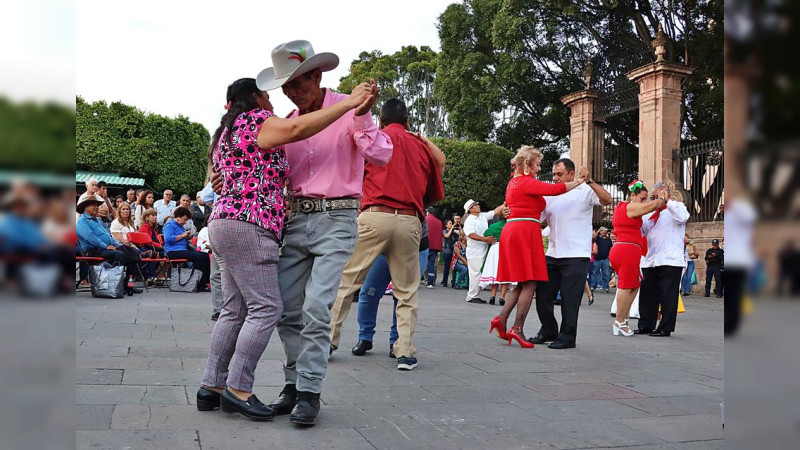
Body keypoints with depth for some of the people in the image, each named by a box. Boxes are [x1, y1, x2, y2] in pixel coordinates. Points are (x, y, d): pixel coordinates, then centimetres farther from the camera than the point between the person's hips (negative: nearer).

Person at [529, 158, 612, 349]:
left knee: (569, 298, -2)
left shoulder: (585, 191, -2)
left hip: (576, 256, -6)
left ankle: (567, 337, 12)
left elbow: (607, 200, -18)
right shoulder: (549, 195, 12)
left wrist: (589, 181, -26)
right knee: (543, 294, 9)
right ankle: (548, 331, 27)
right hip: (552, 254, 6)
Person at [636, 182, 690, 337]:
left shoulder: (676, 206, 5)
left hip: (670, 260, -6)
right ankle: (645, 326, 16)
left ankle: (665, 328, 3)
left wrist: (667, 201, -20)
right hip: (650, 260, 6)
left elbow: (682, 216, -17)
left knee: (667, 295, -2)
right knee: (648, 295, 8)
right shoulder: (649, 213, 21)